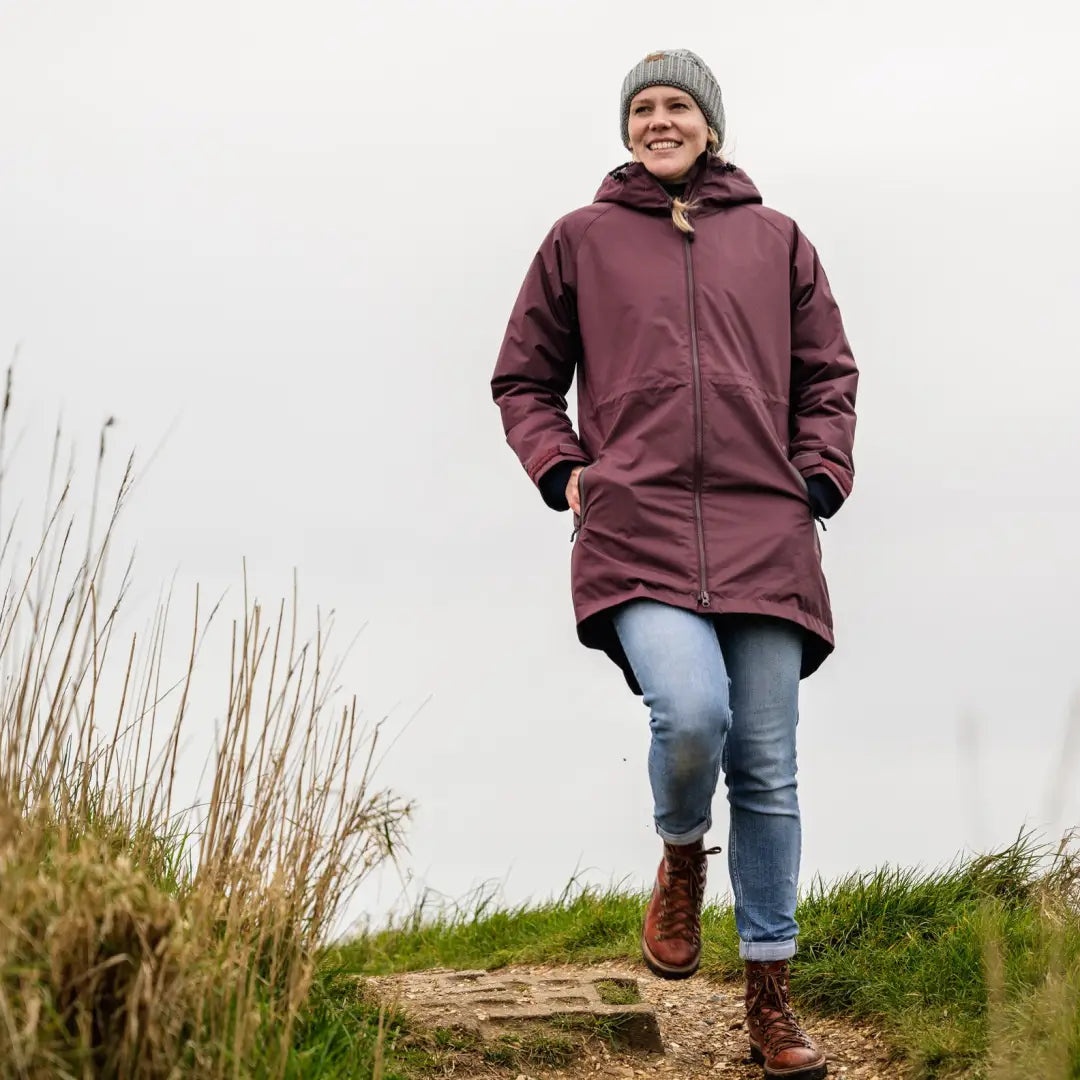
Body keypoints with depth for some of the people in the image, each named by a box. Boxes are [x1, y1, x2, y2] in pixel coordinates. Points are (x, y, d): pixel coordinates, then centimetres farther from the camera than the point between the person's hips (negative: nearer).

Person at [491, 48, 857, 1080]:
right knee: (691, 714, -26)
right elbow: (522, 380, 19)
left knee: (765, 770, 3)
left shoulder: (775, 240, 16)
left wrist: (820, 476, 5)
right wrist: (562, 469, 3)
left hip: (763, 535, 2)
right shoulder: (582, 238, 14)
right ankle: (681, 860, 9)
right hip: (636, 530, -2)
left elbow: (828, 375, 20)